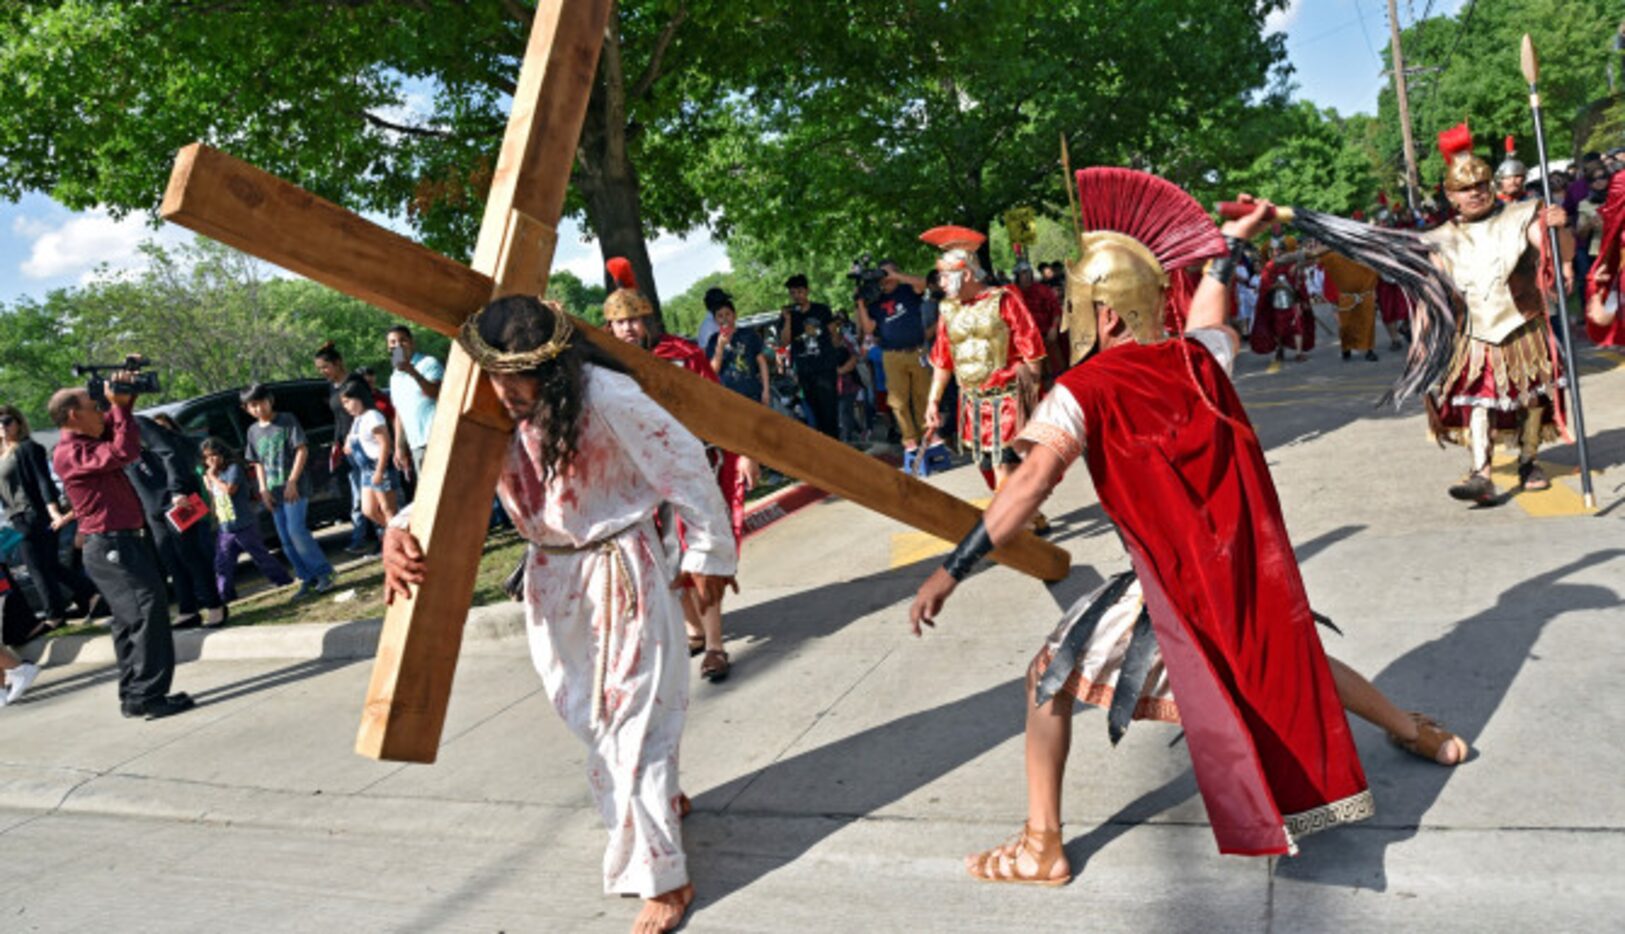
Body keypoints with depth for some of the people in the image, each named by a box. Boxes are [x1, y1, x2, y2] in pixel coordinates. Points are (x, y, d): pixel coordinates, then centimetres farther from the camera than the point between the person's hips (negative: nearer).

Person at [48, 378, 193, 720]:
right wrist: (119, 405, -17)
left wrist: (124, 396, 8)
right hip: (110, 546, -10)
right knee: (148, 609, -16)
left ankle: (133, 696, 22)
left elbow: (115, 422, 28)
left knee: (131, 620, 14)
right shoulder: (69, 453, -15)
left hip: (128, 540, 10)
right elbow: (125, 451, -27)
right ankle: (147, 695, -15)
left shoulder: (90, 440, 12)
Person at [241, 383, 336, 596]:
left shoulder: (287, 420, -3)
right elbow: (257, 462, 17)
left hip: (294, 488, -6)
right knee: (285, 538, 4)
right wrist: (263, 488, 4)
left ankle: (323, 573, -11)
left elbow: (302, 450, -7)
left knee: (296, 530, -17)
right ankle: (307, 578, 11)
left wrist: (292, 481, -13)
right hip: (273, 491, 6)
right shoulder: (253, 431, 13)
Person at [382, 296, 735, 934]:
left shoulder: (605, 396, -23)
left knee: (633, 712, -2)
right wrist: (399, 533, -21)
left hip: (622, 572, -6)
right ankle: (660, 800, 45)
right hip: (555, 579, 7)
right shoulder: (495, 417, -5)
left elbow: (686, 465, -16)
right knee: (588, 712, 19)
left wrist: (707, 553, -8)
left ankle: (663, 879, 10)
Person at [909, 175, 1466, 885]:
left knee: (1049, 678, 3)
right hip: (1248, 561, 7)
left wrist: (953, 569, -28)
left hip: (1175, 583, -7)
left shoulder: (1083, 391, -15)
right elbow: (1210, 320, 26)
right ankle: (1418, 733, 53)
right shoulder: (1197, 360, 2)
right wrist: (1229, 243, 41)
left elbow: (1034, 481, -27)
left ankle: (1041, 848, 7)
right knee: (1289, 656, 32)